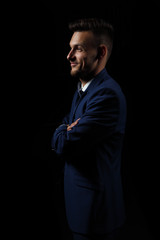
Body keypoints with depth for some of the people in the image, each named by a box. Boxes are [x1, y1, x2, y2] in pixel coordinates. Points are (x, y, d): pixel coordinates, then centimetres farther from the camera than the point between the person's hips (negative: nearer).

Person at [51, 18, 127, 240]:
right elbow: (65, 124, 13)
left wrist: (61, 133, -5)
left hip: (95, 208, -8)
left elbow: (65, 146, -26)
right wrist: (65, 131, -9)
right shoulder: (82, 88, 7)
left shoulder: (107, 94, -25)